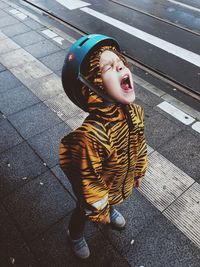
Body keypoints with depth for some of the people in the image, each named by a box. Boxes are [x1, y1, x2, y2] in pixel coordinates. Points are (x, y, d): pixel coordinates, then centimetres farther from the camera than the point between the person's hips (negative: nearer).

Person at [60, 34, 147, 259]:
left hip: (123, 184, 5)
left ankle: (111, 209, 74)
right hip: (97, 192, -5)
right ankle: (75, 235, 62)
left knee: (110, 204, 39)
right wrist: (100, 211, -13)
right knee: (83, 213, 29)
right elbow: (88, 182, -30)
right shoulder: (90, 137, -45)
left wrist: (139, 171, 11)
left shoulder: (135, 112, -23)